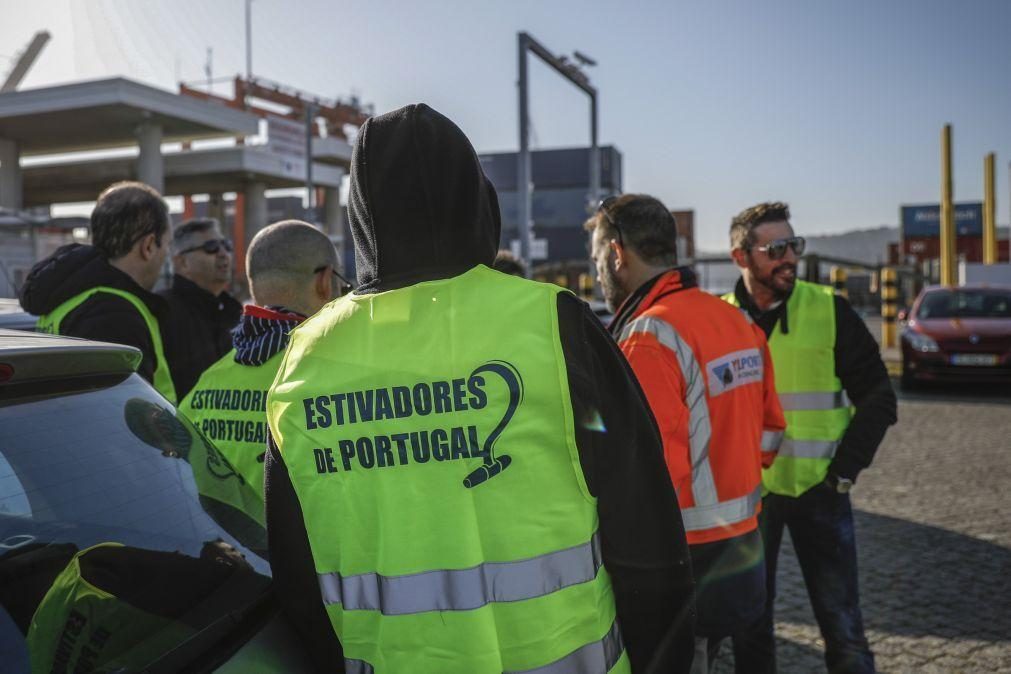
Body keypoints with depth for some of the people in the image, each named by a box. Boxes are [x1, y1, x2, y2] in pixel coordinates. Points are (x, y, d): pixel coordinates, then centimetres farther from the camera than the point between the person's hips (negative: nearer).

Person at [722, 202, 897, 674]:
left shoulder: (830, 310, -4)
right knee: (749, 624, 14)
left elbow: (877, 398, 0)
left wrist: (844, 470, -9)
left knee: (843, 629, 5)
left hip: (819, 491, -1)